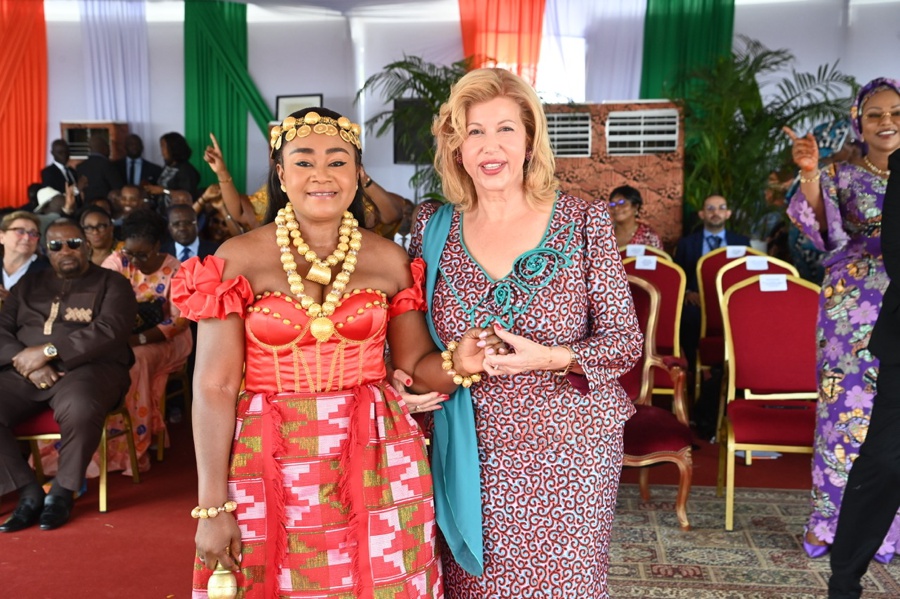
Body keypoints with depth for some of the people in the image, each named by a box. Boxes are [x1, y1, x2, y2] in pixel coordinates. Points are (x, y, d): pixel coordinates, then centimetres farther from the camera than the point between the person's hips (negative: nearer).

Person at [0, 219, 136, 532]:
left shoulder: (111, 283, 9)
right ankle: (28, 491, -10)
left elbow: (109, 331, -8)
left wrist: (48, 350, -14)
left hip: (88, 368, -4)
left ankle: (62, 491, -12)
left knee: (79, 409, -38)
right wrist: (25, 361, -9)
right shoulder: (28, 285, 23)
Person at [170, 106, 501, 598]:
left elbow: (416, 366, 5)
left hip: (374, 467, 2)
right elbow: (214, 389, -7)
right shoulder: (237, 261, -6)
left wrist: (458, 364, -17)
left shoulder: (389, 260, 1)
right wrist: (212, 507, -9)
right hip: (268, 469, -1)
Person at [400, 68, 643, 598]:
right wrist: (406, 380, -6)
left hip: (569, 449, -1)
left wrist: (549, 358, -20)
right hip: (472, 452, 2)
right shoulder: (433, 228, 2)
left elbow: (626, 340, -4)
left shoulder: (585, 221, -3)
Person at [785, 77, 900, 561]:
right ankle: (829, 521, 11)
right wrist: (810, 175, -27)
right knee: (847, 403, -1)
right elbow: (822, 231, -13)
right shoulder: (840, 176, 3)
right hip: (852, 304, -2)